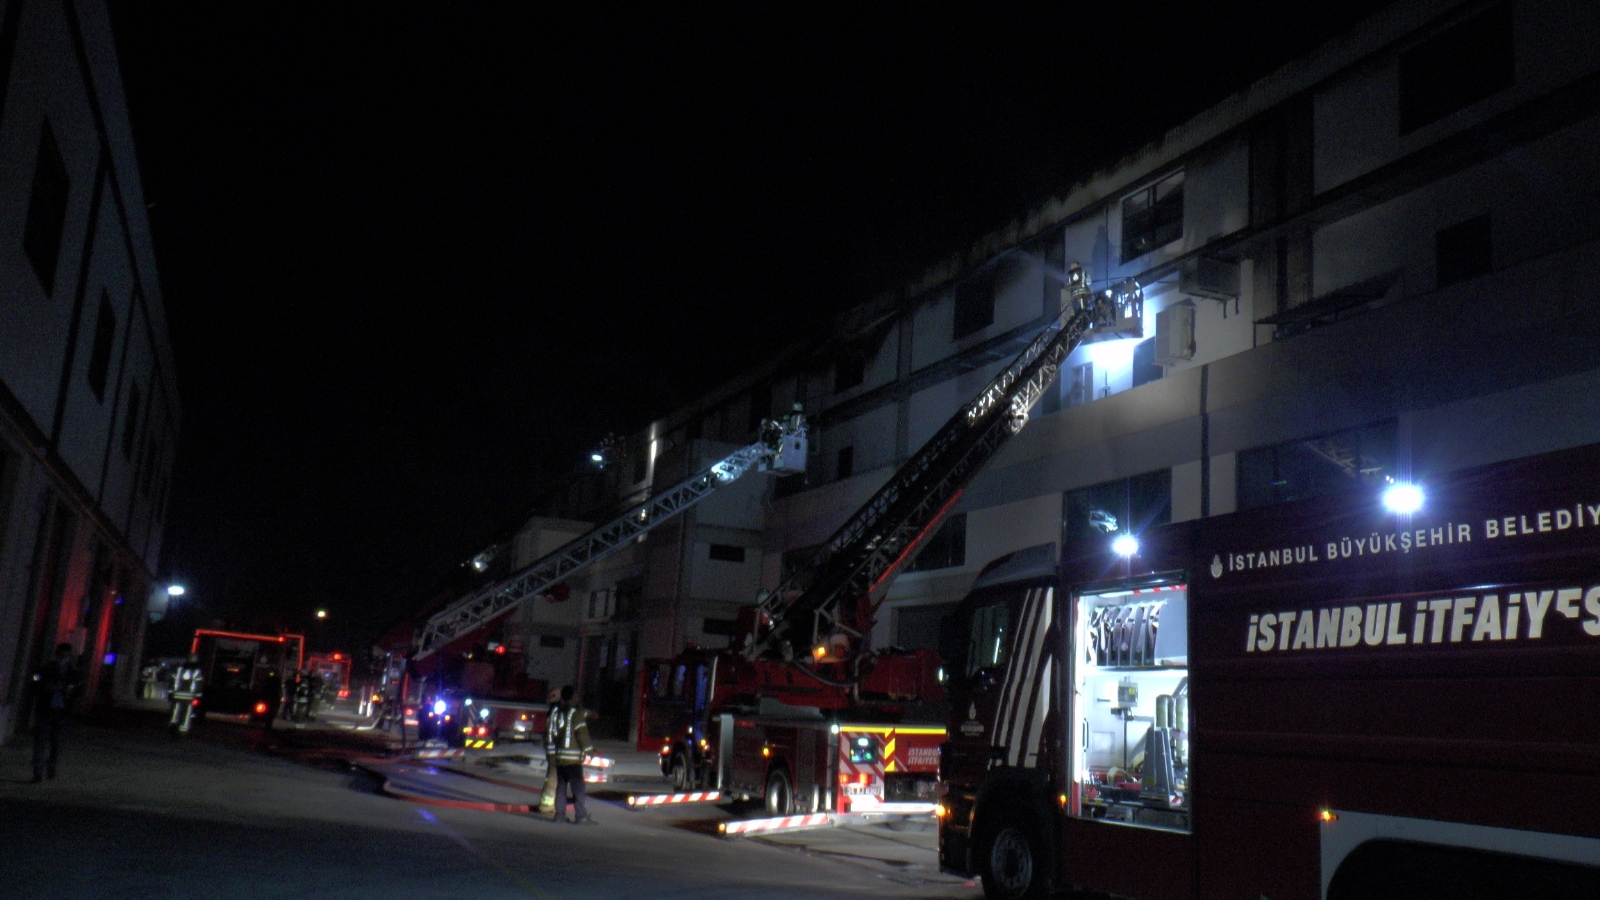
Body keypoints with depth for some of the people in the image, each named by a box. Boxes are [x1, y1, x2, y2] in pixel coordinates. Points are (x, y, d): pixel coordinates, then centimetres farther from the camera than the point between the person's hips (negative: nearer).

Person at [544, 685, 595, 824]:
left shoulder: (555, 712, 11)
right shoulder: (576, 713, -10)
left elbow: (548, 733, 13)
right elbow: (582, 735, -11)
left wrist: (550, 753, 17)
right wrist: (590, 749, 1)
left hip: (558, 757, 7)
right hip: (572, 757, -7)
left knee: (561, 786, 15)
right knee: (578, 787, -6)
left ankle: (559, 814, 14)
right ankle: (581, 816, -9)